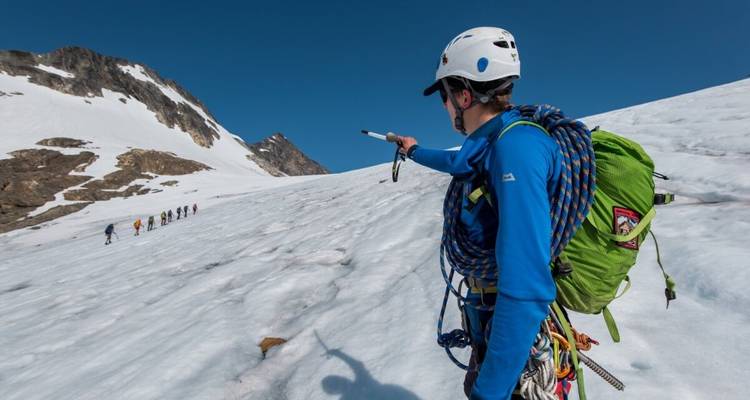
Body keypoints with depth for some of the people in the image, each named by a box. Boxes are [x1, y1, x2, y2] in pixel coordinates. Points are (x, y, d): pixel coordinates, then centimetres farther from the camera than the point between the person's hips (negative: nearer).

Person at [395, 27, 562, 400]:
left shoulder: (515, 146, -27)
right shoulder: (488, 145, 1)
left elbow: (526, 285, -34)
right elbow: (456, 162, 28)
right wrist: (415, 151, 45)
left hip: (517, 336, -9)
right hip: (490, 316, 9)